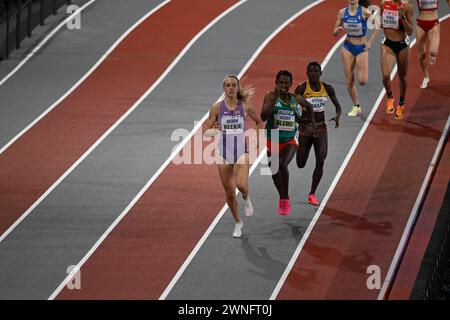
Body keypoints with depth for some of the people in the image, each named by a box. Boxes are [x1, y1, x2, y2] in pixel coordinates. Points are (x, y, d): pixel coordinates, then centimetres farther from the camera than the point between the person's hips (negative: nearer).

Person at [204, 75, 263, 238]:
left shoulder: (245, 106, -3)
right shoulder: (217, 107, -4)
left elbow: (259, 121, 15)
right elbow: (206, 131, -1)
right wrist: (213, 130, -22)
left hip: (241, 151, -1)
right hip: (224, 153, 1)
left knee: (241, 185, -24)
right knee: (229, 193, 6)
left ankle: (246, 199, 13)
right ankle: (238, 223, 27)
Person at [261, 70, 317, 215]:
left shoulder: (296, 99, 1)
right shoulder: (270, 96, -9)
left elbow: (309, 106, 24)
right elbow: (263, 117, -24)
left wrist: (312, 121, 20)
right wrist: (275, 98, -29)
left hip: (289, 142, 0)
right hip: (272, 142, 0)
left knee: (283, 165, -25)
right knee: (275, 171, 1)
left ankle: (285, 201, -11)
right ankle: (283, 199, 28)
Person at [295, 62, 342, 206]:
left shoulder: (327, 89, -1)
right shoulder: (301, 89, -10)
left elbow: (338, 106, 8)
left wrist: (337, 117, -13)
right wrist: (299, 119, -26)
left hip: (320, 128, 2)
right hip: (305, 127, -2)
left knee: (320, 162, -9)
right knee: (300, 165, 5)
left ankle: (312, 194, 2)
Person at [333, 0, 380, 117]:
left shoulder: (364, 12, -11)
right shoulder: (342, 12, -2)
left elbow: (378, 26, -3)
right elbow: (335, 33, 5)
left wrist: (370, 41, -9)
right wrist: (339, 29, -18)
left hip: (362, 47, -2)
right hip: (348, 47, 2)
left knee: (362, 81, -11)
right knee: (349, 81, 2)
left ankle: (360, 69, 25)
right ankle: (356, 106, 19)